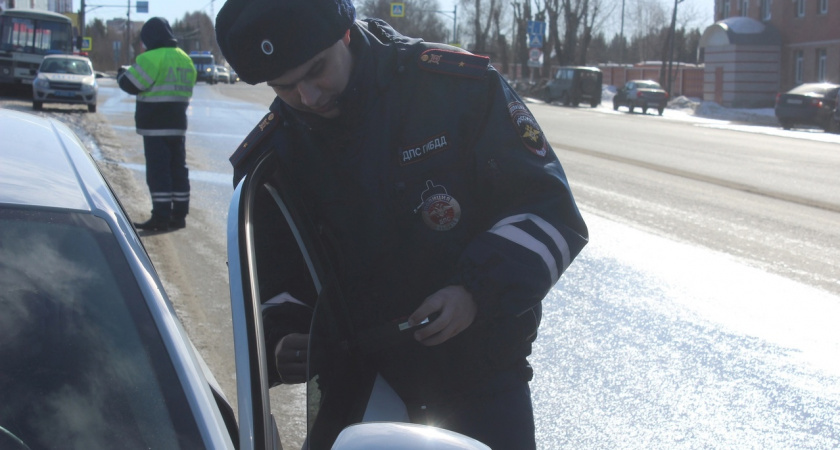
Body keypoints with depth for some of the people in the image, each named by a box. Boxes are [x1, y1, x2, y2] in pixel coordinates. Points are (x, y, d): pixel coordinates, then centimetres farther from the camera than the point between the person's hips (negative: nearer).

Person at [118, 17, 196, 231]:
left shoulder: (152, 58, -14)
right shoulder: (185, 60, 13)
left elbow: (132, 84, -13)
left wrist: (121, 75, 8)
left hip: (156, 126, -8)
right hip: (178, 124, 8)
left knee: (158, 171, -5)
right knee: (178, 169, 11)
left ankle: (161, 217, -6)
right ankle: (179, 215, 15)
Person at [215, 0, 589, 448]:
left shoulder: (460, 86, -14)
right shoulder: (268, 158, -3)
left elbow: (547, 205, -11)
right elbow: (272, 277, 6)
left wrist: (478, 292, -25)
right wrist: (279, 340, -16)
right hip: (356, 385, 3)